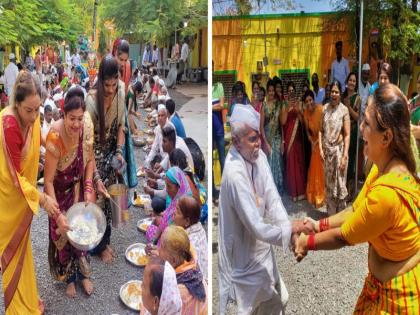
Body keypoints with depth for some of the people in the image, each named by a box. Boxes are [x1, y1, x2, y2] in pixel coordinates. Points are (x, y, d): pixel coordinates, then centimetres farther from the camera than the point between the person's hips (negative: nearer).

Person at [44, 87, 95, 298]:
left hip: (79, 187, 4)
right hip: (60, 190, -3)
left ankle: (83, 274, 36)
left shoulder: (86, 127, -21)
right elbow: (48, 181, -28)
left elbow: (90, 160, -4)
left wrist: (88, 190, -12)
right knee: (62, 233, 12)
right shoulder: (55, 137, -34)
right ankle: (69, 278, 34)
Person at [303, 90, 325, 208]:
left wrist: (317, 141, -14)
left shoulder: (321, 109, -20)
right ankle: (314, 195, 26)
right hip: (314, 142, 5)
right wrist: (311, 141, -5)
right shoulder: (306, 113, -1)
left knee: (322, 168, 0)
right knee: (314, 168, 12)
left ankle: (321, 196, 15)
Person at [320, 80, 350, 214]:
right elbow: (321, 130, 6)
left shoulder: (344, 110, -7)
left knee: (339, 183, 4)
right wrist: (321, 148, -3)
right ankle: (330, 213, 25)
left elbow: (347, 135, -9)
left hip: (338, 149, -4)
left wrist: (345, 156, -13)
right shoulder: (325, 108, 4)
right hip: (327, 149, 4)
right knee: (328, 183, 12)